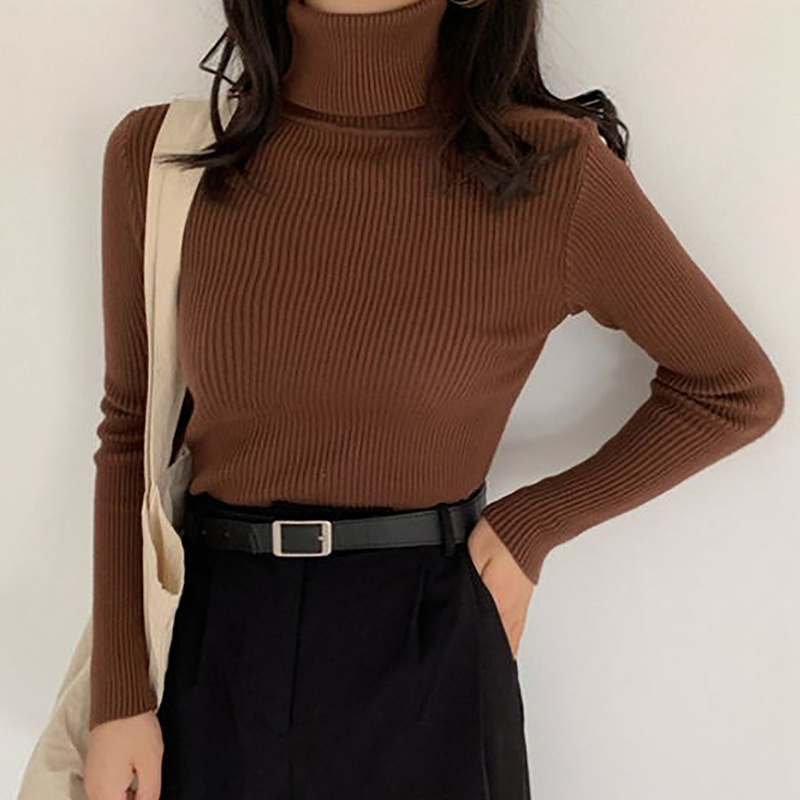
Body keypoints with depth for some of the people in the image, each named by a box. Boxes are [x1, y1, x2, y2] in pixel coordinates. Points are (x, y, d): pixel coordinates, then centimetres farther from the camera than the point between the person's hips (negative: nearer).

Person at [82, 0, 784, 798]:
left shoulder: (552, 170, -15)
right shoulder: (158, 154, -7)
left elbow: (739, 389, -1)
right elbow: (131, 431, 1)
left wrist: (529, 529, -6)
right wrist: (117, 700, -1)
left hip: (427, 658, -2)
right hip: (210, 642, 2)